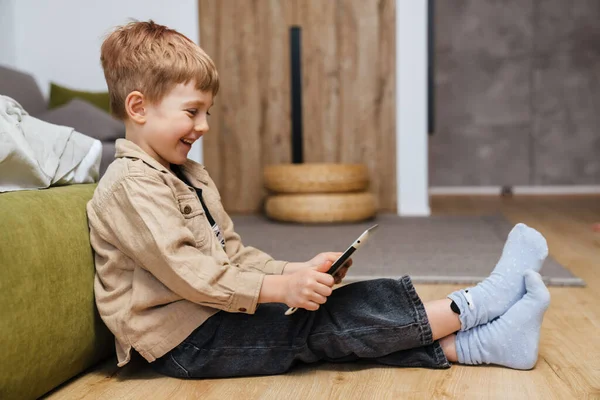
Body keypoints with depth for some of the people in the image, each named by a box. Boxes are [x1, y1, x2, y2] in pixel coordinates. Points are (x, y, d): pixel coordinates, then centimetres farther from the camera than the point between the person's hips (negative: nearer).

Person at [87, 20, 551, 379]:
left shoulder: (189, 175, 16)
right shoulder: (131, 186, -15)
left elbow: (234, 253, 15)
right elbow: (186, 273, -25)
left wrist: (298, 271, 0)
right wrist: (280, 288, -28)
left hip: (214, 319, 9)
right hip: (185, 343, -8)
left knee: (351, 318, -8)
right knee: (323, 323, -17)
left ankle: (486, 343, -15)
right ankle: (477, 304, -15)